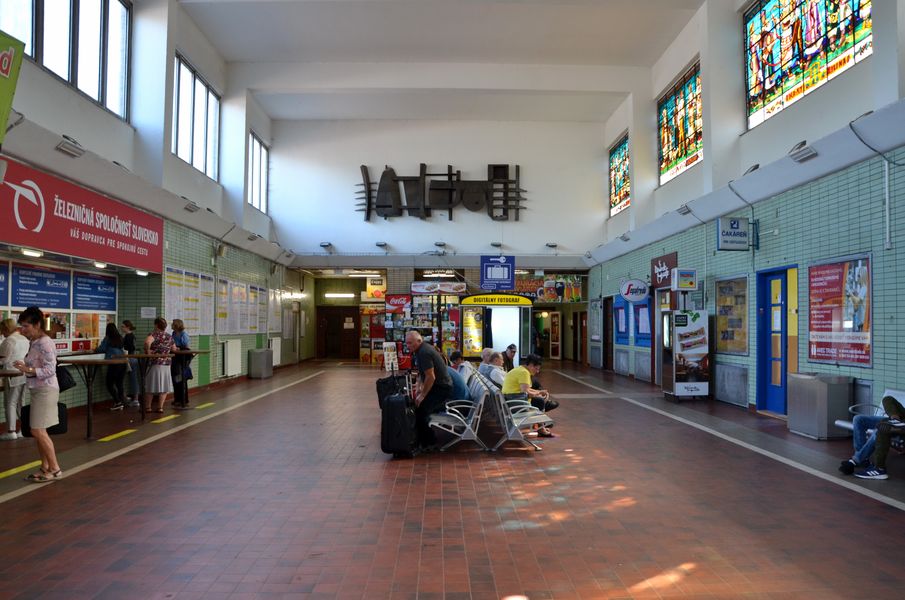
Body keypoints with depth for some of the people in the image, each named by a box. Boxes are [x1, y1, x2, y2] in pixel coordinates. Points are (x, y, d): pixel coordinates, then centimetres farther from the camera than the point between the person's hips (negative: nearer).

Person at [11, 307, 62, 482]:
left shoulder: (44, 343, -16)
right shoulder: (34, 342, 11)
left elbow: (50, 369, -21)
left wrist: (29, 370, -32)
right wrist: (24, 367, 3)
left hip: (45, 390, -9)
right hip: (36, 390, 9)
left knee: (38, 431, -7)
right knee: (38, 431, 11)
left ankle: (55, 469, 2)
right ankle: (45, 468, 19)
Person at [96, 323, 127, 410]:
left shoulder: (107, 339, -4)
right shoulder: (120, 338, 11)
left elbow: (101, 349, 0)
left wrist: (95, 350, 21)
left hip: (113, 363, -6)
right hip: (122, 362, 6)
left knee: (110, 384, 2)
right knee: (119, 383, 11)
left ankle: (118, 402, -8)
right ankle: (121, 402, 9)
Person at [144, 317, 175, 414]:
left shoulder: (154, 334, -9)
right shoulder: (169, 337, 8)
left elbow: (147, 342, -30)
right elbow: (174, 349, 17)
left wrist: (148, 351, -16)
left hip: (155, 363, -5)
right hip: (166, 364, 5)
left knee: (151, 385, 7)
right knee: (163, 386, 9)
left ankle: (147, 407, 16)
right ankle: (160, 407, 10)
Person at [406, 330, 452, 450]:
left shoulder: (424, 352, -22)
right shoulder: (420, 350, 10)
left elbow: (431, 377, -24)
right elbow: (422, 372, 22)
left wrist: (422, 395, -15)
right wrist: (418, 388, 12)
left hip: (441, 388, -11)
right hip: (441, 385, 11)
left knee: (420, 410, -16)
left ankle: (427, 443, -2)